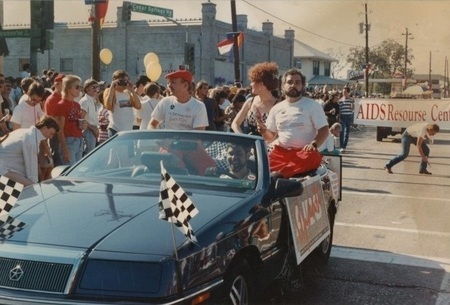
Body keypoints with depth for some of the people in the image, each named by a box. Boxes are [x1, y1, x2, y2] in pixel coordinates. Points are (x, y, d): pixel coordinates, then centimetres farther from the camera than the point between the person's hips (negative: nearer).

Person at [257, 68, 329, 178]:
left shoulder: (313, 105, 5)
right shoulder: (276, 108, 15)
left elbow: (324, 130, 0)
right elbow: (271, 137, 18)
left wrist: (313, 144, -20)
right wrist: (264, 131, -7)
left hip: (304, 152, -2)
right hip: (281, 152, 2)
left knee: (313, 157, -38)